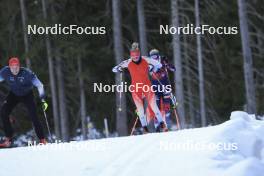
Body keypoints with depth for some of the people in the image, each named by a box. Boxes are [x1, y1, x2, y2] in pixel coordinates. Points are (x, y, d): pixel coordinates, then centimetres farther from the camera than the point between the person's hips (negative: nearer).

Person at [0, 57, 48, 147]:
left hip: (27, 95, -3)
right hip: (13, 94, 3)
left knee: (33, 117, -15)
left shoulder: (27, 73, -31)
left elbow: (39, 85, -24)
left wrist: (43, 100, -32)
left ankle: (42, 140, -1)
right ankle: (8, 138, -6)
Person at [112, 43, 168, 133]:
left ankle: (162, 124, -6)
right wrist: (119, 69, -19)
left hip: (147, 86, -1)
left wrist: (154, 69, -15)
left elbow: (158, 64, 4)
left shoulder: (145, 60, -8)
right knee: (140, 109, -4)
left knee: (153, 105, -12)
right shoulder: (128, 63, -5)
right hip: (135, 88, 1)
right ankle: (145, 128, 4)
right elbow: (114, 69, 3)